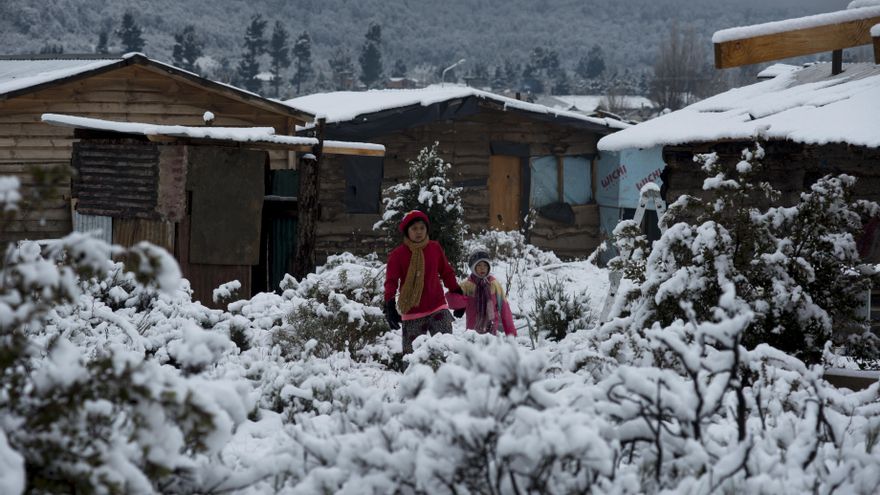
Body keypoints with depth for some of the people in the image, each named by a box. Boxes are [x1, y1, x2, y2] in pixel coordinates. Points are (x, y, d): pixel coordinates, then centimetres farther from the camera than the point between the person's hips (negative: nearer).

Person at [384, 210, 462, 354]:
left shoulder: (435, 248, 6)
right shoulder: (397, 254, -2)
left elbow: (447, 273, 17)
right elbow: (391, 281, -7)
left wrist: (457, 294, 13)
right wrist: (389, 304, -22)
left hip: (437, 308, 1)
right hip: (412, 313, -1)